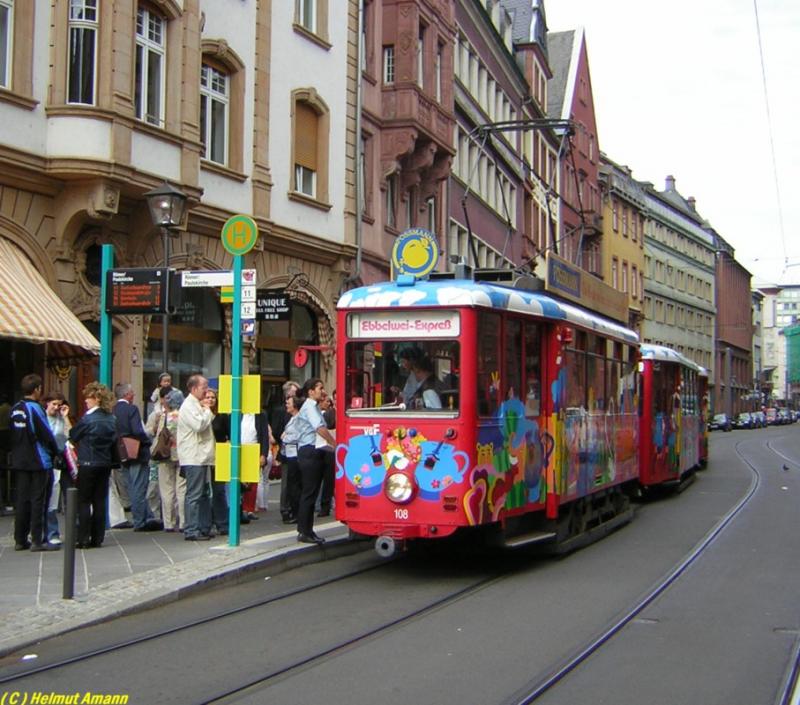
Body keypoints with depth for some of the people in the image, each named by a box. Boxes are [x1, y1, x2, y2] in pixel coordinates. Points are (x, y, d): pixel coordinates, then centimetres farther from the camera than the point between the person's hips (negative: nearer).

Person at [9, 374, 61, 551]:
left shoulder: (14, 410, 7)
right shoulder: (35, 409, -15)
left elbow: (12, 434, 12)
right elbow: (47, 435, -14)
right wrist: (55, 452, 0)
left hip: (19, 462, 7)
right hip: (38, 462, -7)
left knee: (22, 500, 10)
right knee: (38, 500, -2)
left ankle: (20, 540, 14)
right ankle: (37, 540, -1)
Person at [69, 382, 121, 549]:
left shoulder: (88, 418, -14)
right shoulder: (111, 418, 4)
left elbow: (73, 436, -3)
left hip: (88, 464, -6)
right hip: (105, 464, 6)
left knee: (83, 501, 2)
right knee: (100, 501, 8)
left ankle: (84, 539, 0)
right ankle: (97, 538, 9)